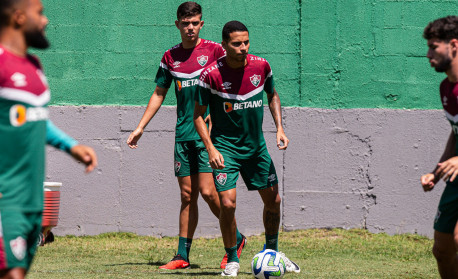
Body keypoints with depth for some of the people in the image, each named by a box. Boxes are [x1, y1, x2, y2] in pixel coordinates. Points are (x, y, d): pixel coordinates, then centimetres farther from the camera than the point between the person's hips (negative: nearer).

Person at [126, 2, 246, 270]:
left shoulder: (214, 50, -3)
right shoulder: (171, 57, 11)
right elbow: (159, 94, 19)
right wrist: (140, 127, 14)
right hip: (183, 135, 4)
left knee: (208, 191, -11)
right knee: (187, 196, 5)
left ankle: (236, 239, 8)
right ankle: (183, 255, 7)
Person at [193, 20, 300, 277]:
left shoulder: (261, 66, -6)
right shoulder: (212, 74, -17)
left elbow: (273, 95, 13)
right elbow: (199, 114, -8)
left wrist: (280, 127, 1)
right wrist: (210, 148, -18)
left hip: (256, 146, 4)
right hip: (225, 147, -4)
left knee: (274, 200, 8)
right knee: (227, 203, -15)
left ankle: (272, 252, 32)